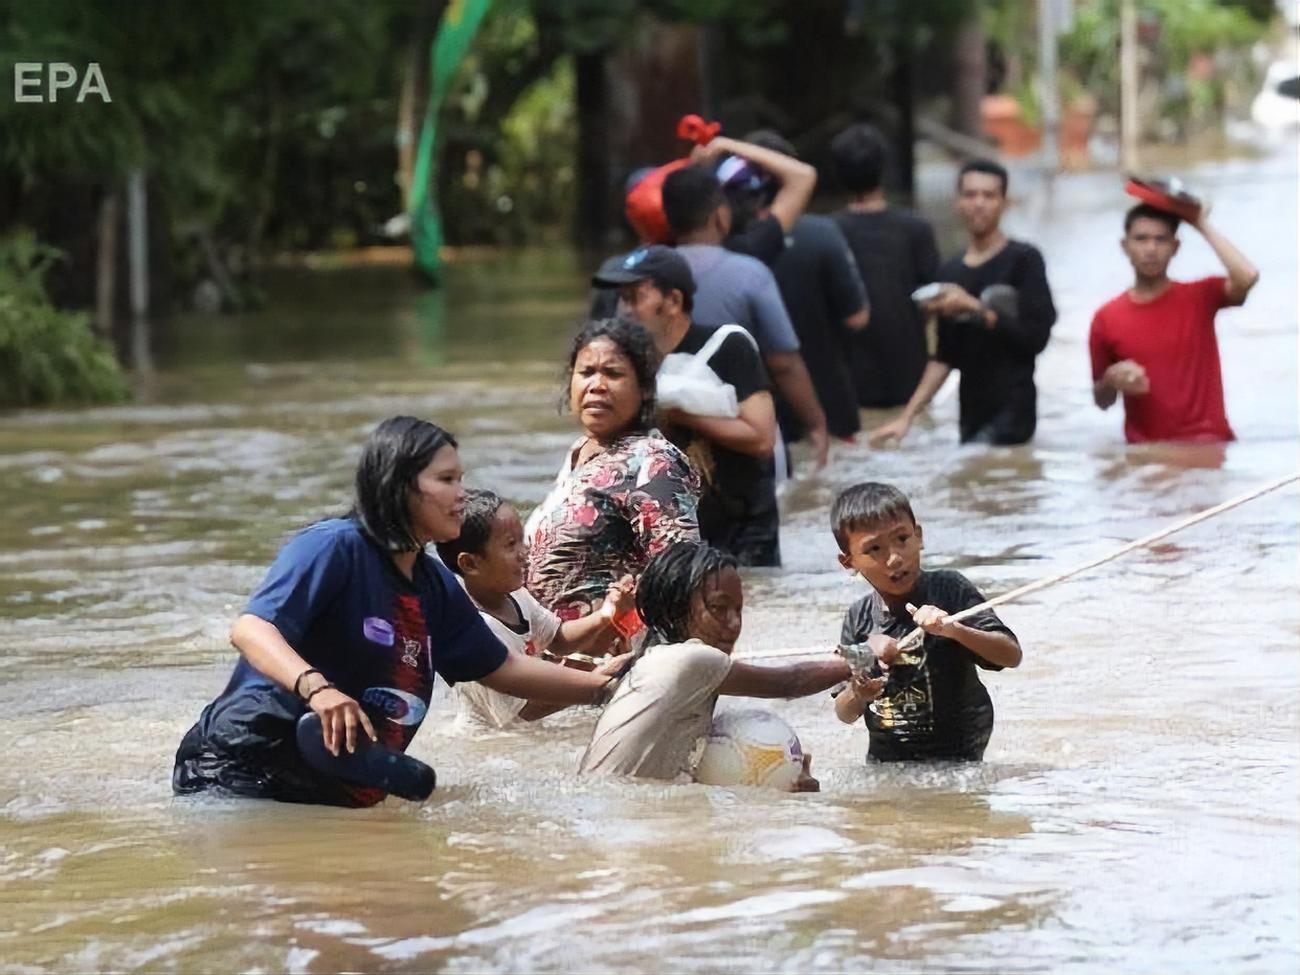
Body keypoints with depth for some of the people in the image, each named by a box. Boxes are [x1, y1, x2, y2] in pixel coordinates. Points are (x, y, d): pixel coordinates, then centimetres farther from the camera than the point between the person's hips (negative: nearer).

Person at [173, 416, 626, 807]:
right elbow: (250, 629, -21)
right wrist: (316, 687, -39)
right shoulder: (333, 546, -9)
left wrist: (603, 687, 25)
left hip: (334, 796, 9)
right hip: (242, 770, -8)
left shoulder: (434, 585, 17)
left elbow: (501, 669, 28)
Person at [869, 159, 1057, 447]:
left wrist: (974, 308, -15)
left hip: (1012, 412, -5)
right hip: (971, 415, 5)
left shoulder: (1023, 260, -1)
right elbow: (945, 357, 16)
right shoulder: (949, 274, 15)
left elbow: (1037, 336, -10)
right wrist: (907, 416, 7)